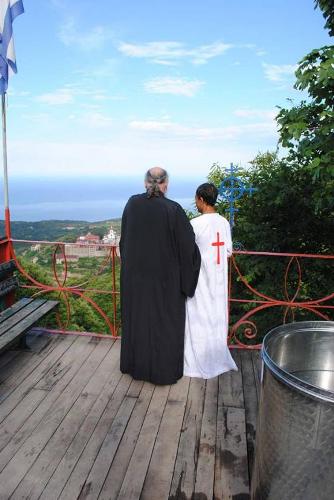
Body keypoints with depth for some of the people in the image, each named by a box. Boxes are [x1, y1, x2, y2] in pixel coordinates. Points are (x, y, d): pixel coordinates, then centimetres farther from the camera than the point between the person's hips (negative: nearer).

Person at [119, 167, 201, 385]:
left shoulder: (132, 204, -6)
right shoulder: (173, 209, -18)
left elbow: (124, 239, 5)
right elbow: (187, 246, -13)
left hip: (135, 273, 4)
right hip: (164, 277, -4)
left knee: (136, 318, 20)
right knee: (165, 322, 12)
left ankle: (135, 364, 37)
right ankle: (165, 370, 27)